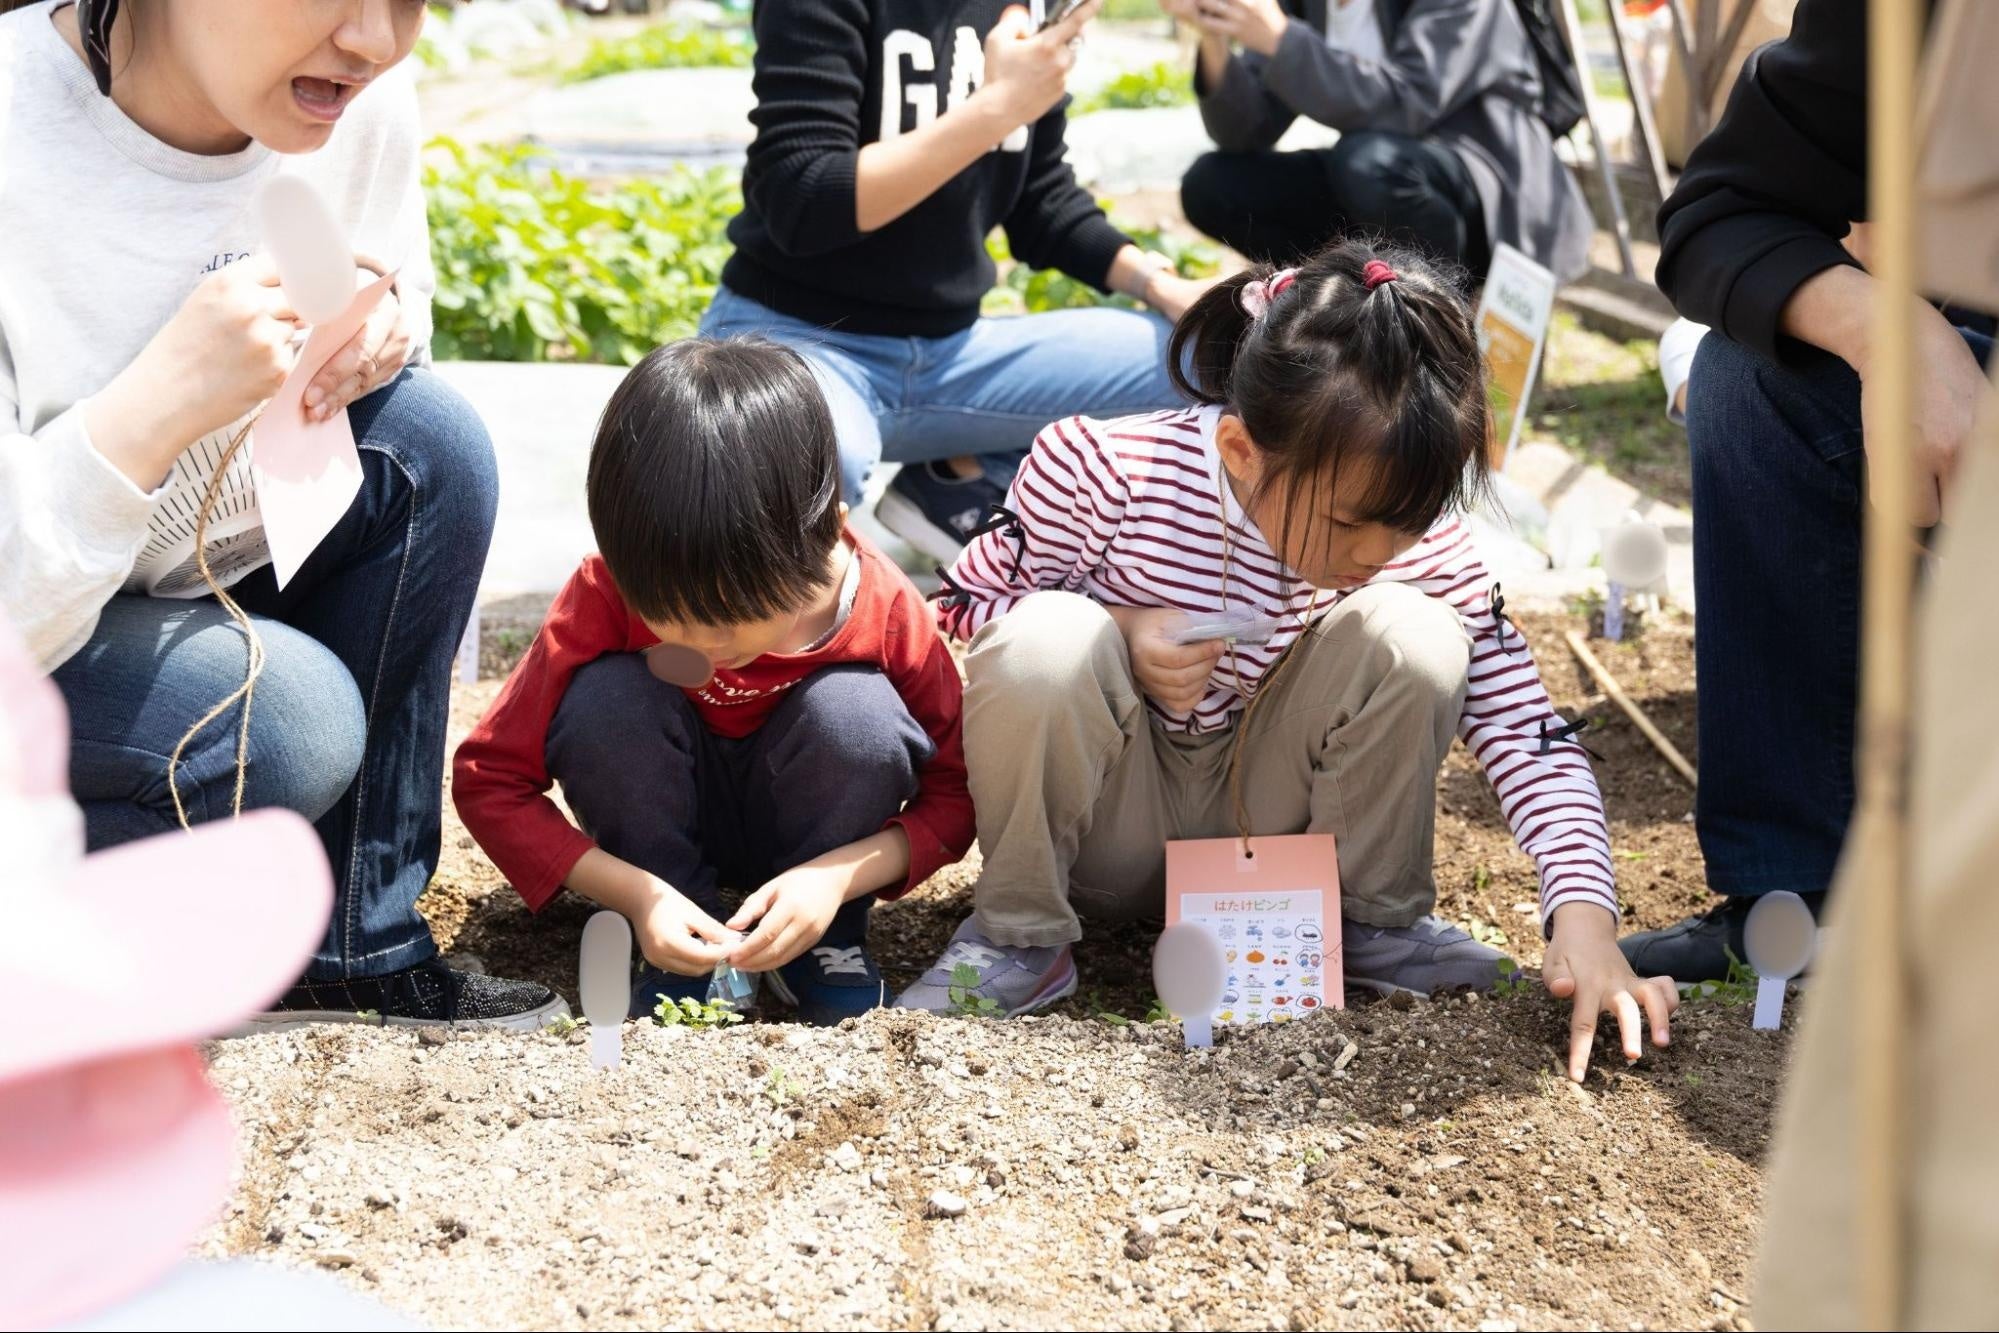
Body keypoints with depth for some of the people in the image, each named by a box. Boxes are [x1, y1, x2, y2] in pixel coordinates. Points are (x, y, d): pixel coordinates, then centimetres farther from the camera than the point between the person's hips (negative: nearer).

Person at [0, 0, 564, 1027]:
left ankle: (351, 946, -3)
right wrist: (163, 400, -43)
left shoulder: (364, 105, -13)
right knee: (286, 726, -29)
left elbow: (396, 294, 10)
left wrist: (381, 332, -14)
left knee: (431, 446, -15)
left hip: (195, 573, 7)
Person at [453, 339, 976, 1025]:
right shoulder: (609, 594, -26)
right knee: (605, 697, -30)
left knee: (853, 708, -32)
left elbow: (955, 794, -14)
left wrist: (836, 877, -31)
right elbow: (488, 778, -21)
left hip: (808, 836, 0)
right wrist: (635, 893, -32)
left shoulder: (884, 610, -26)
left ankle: (827, 939, -6)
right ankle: (684, 955, -12)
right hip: (664, 832, 0)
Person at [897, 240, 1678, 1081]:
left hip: (1257, 817, 2)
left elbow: (1526, 730, -17)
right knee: (1044, 640, -35)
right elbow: (960, 610, -11)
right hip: (1108, 821, -2)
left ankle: (1369, 918, -2)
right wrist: (1119, 635, -29)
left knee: (1413, 637, -25)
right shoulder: (1100, 472, -25)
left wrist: (1583, 917, -32)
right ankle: (1018, 933, -12)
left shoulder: (1418, 546, -17)